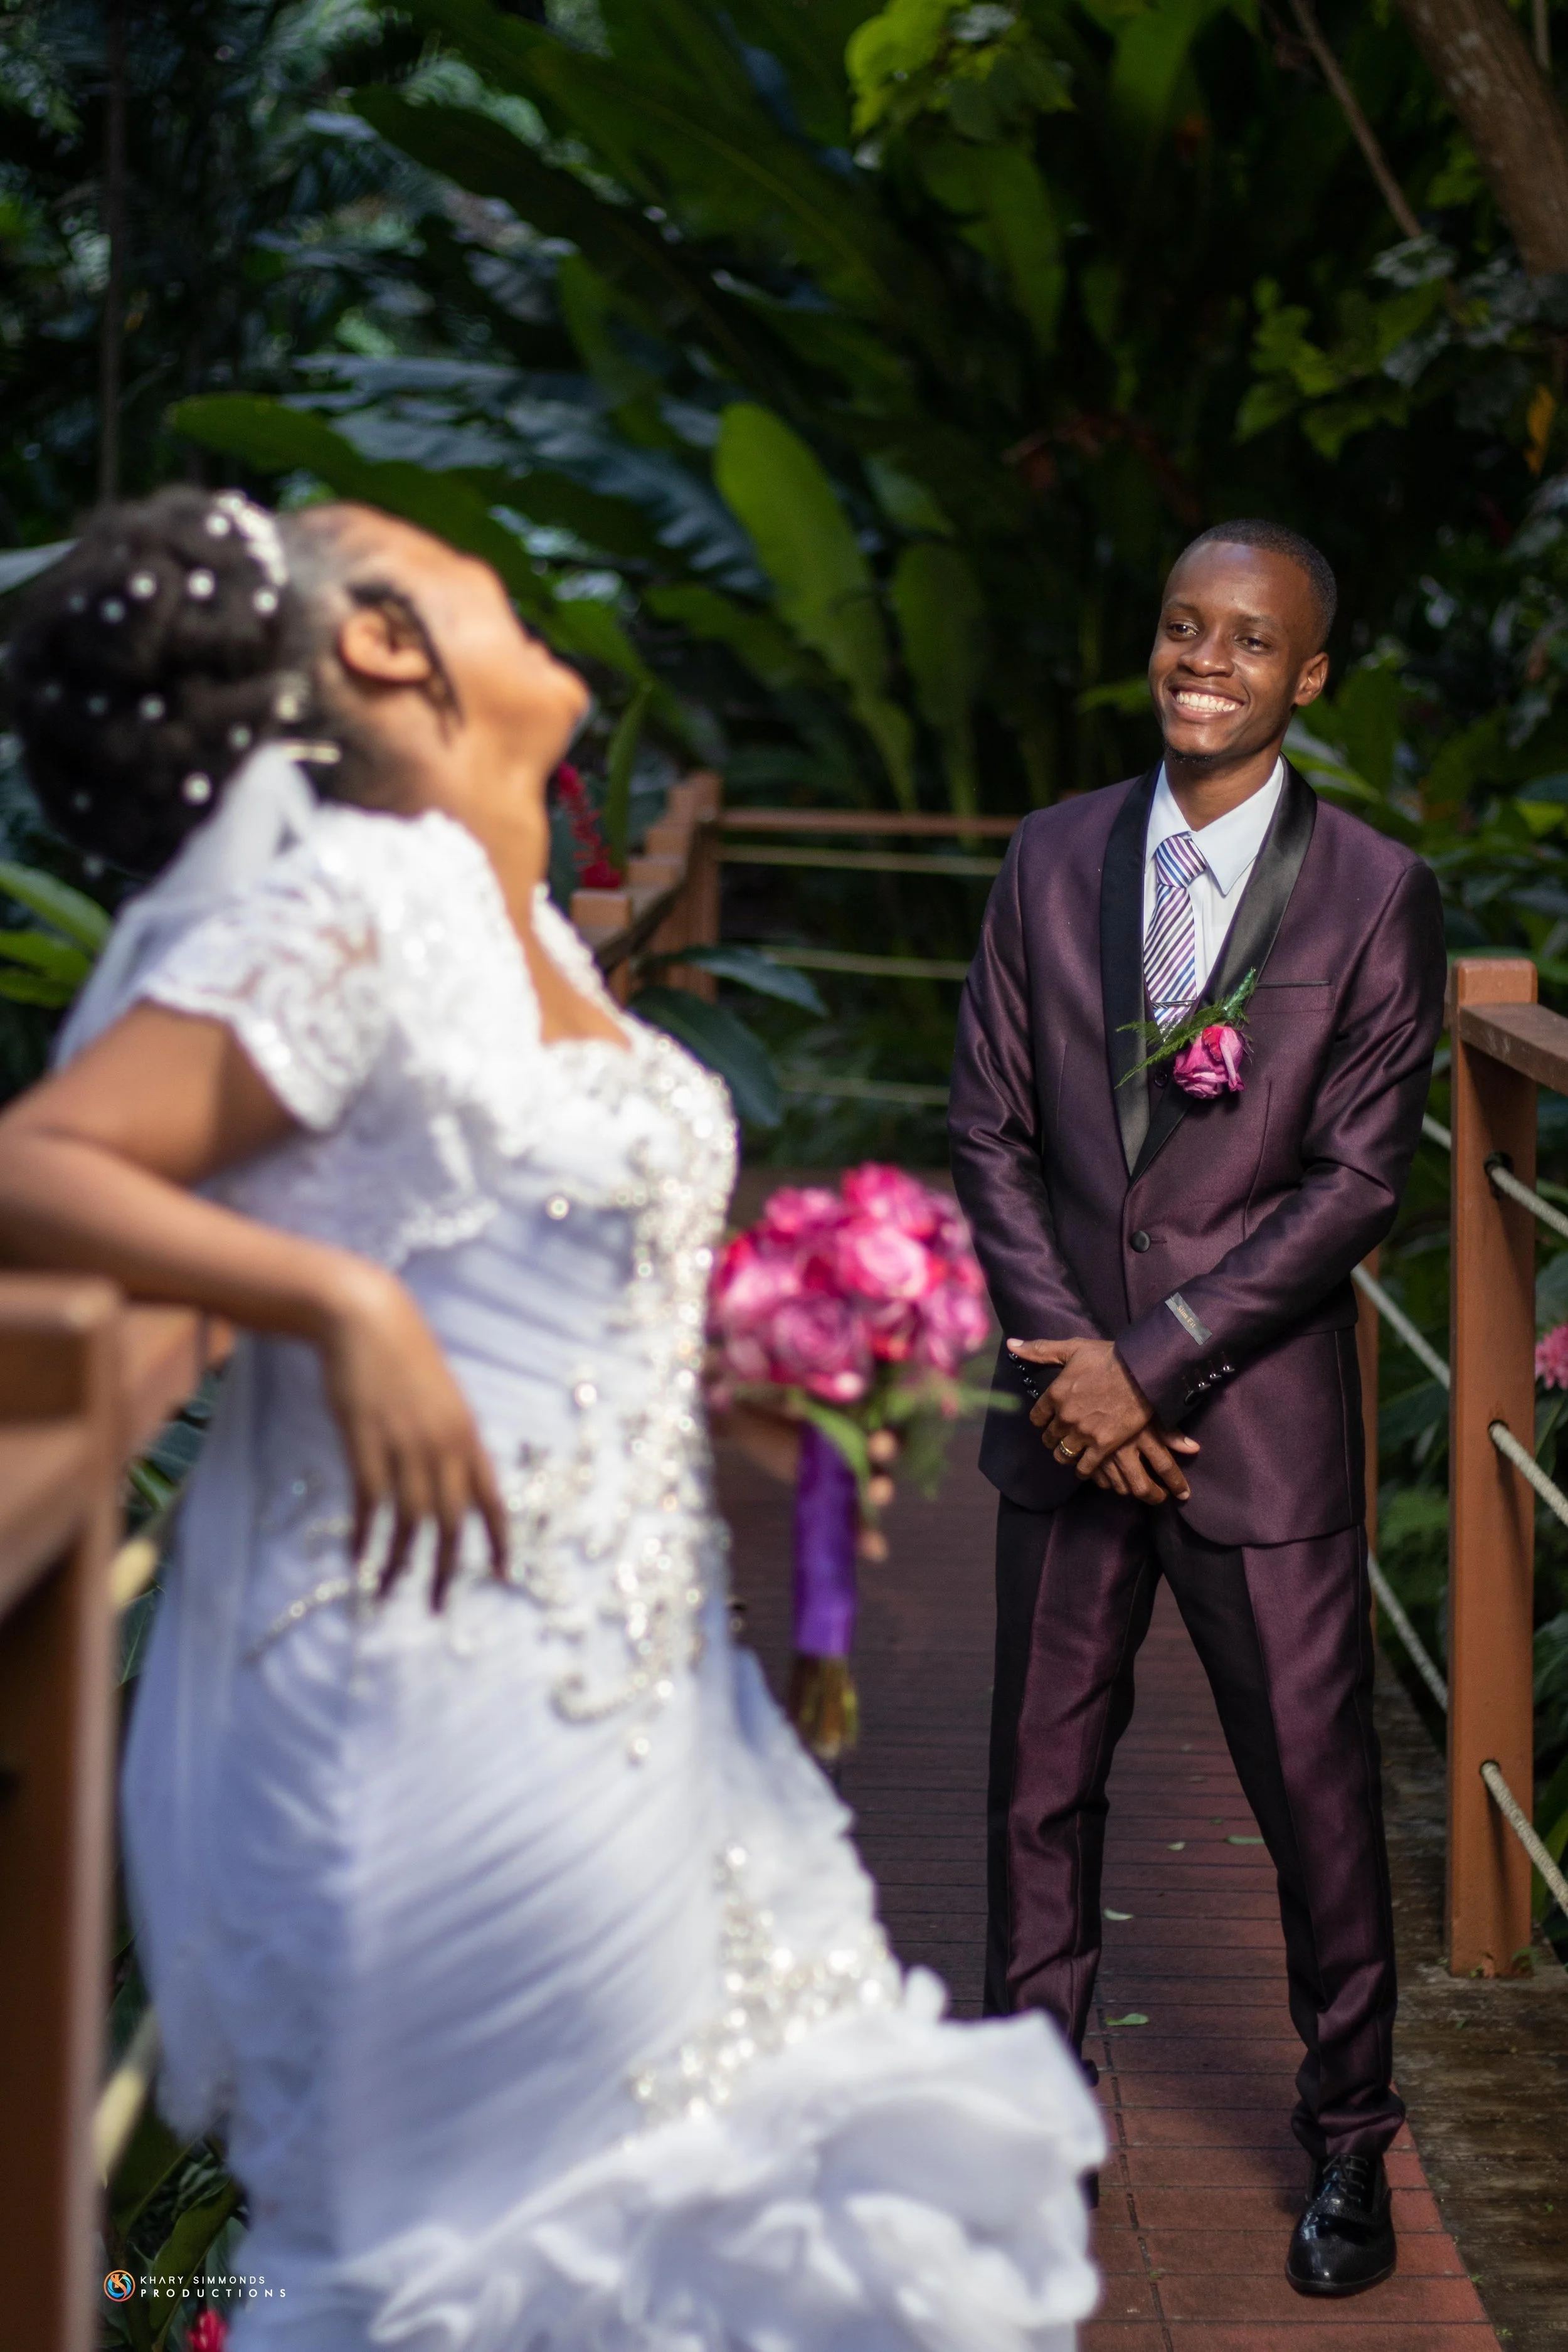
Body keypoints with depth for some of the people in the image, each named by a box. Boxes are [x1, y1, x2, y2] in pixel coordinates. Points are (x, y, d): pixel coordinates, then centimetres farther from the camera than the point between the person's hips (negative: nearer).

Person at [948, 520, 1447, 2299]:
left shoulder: (1374, 896, -6)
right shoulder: (1053, 861, 5)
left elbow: (1357, 1179, -9)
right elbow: (988, 1130, 5)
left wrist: (1153, 1361, -13)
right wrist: (1070, 1363, -6)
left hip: (1260, 1420, -3)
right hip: (1068, 1413, 3)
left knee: (1318, 1801, 5)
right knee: (1040, 1788, 12)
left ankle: (1346, 2152, 23)